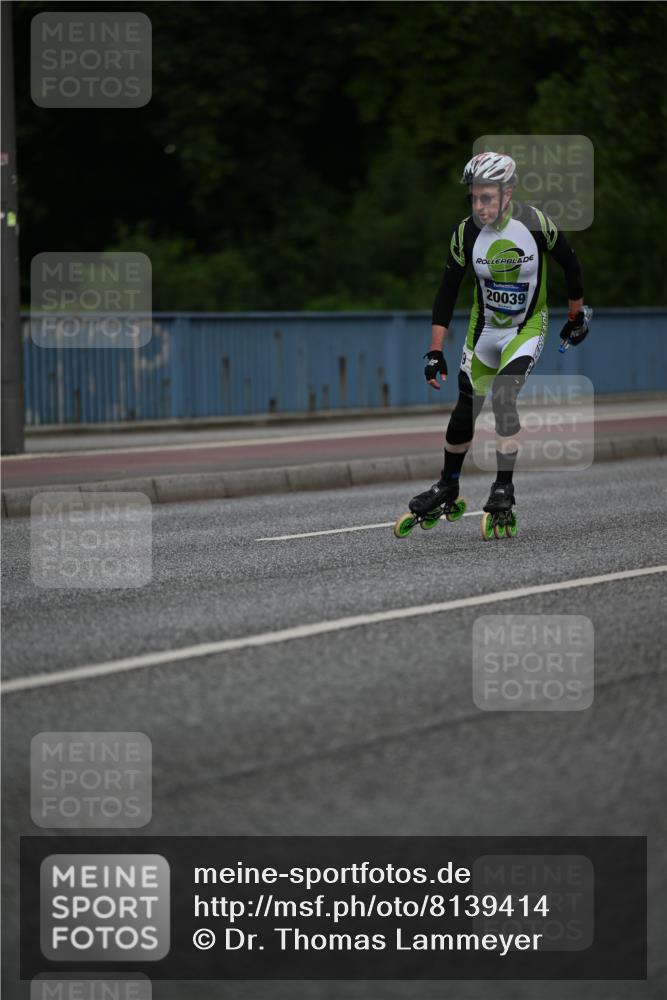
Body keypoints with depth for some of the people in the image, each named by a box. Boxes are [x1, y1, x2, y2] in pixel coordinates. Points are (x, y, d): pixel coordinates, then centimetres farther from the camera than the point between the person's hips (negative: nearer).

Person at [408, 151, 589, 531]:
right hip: (484, 328, 3)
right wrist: (436, 352, -12)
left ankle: (505, 487, -13)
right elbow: (448, 292, -8)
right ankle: (448, 487, 27)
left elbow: (570, 263, -3)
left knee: (504, 397, -23)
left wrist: (577, 315, 6)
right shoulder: (466, 233, -15)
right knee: (466, 409, 7)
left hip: (528, 327, -3)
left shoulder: (536, 224, -21)